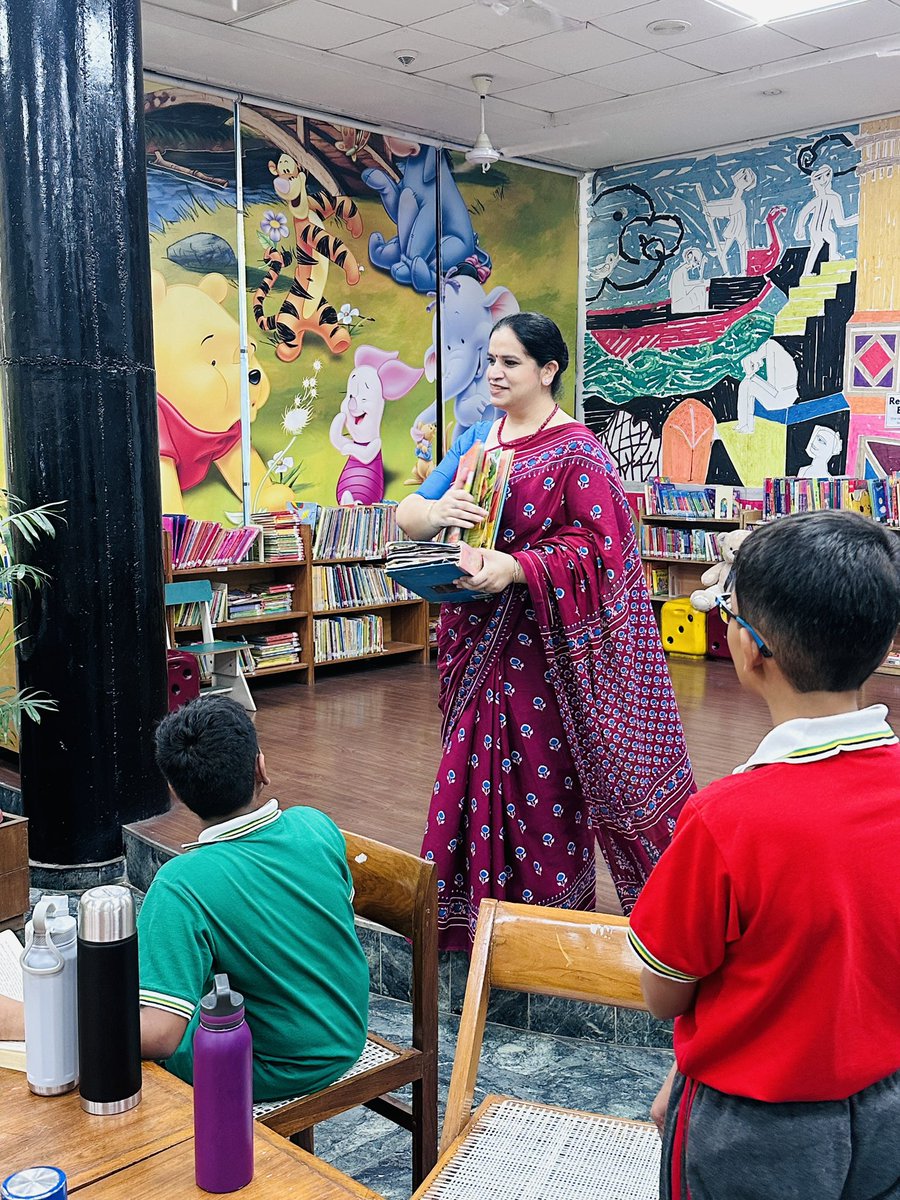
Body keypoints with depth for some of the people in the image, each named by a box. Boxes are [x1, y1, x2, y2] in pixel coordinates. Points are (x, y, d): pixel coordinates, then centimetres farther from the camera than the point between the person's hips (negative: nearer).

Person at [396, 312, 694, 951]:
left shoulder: (576, 452, -9)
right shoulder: (477, 436, 11)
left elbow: (593, 547, -16)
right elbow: (406, 512, 7)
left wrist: (514, 568, -28)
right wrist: (437, 512, -17)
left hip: (542, 641, -6)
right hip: (477, 639, 6)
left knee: (543, 774, 1)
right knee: (480, 765, 11)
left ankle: (554, 908, 20)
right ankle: (479, 909, 26)